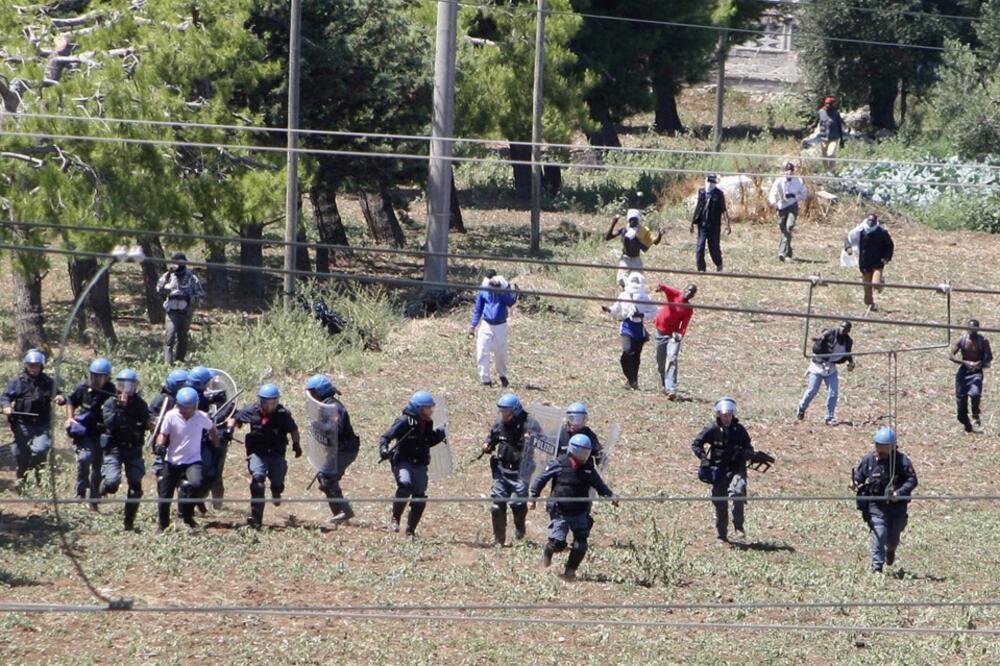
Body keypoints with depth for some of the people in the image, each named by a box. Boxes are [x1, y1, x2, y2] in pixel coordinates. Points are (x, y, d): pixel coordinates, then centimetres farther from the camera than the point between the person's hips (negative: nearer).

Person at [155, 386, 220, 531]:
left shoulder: (202, 417, -7)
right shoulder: (171, 416, -10)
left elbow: (212, 430, 12)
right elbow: (163, 434, -6)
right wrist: (160, 445, -26)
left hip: (193, 461, -1)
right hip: (172, 461, 1)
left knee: (196, 484, -27)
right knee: (165, 497, 2)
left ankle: (187, 516, -4)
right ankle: (163, 527, 21)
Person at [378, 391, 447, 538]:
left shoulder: (427, 423, 9)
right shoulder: (405, 422, -12)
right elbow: (386, 437, -12)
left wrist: (439, 436, 2)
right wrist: (383, 450, -32)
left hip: (420, 465, 6)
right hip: (403, 462, -6)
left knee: (420, 499, 1)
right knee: (405, 484, -34)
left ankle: (411, 530, 18)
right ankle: (395, 519, -21)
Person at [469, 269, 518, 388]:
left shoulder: (505, 288, -6)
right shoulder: (483, 290, -1)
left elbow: (511, 302, -23)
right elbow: (478, 309, 7)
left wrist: (499, 290, -32)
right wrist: (473, 325, 1)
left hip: (500, 326, -1)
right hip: (486, 325, 1)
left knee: (501, 353, 9)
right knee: (482, 352, -10)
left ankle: (503, 375, 33)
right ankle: (486, 379, -5)